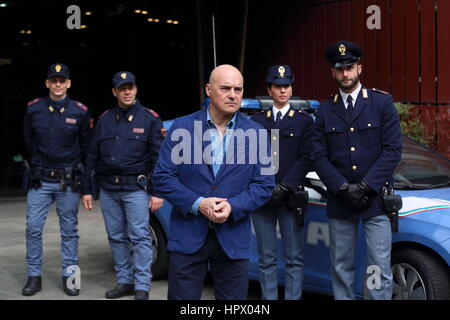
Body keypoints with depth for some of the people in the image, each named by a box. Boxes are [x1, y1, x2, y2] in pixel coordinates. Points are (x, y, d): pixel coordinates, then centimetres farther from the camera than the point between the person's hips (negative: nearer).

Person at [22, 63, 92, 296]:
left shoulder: (79, 112, -2)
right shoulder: (33, 109, 1)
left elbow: (86, 145, 9)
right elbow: (28, 140, 15)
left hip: (68, 181, -1)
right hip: (40, 180, 1)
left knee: (69, 230, 6)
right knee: (33, 228, -1)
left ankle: (69, 276, 15)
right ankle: (34, 276, 10)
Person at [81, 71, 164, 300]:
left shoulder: (150, 118, -1)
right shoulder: (104, 120, 10)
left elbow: (158, 158, -4)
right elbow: (92, 157, 12)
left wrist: (157, 193, -9)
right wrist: (87, 190, 8)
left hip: (136, 188, -4)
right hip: (108, 189, 4)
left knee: (139, 237, -5)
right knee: (116, 237, 9)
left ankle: (142, 287, 1)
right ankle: (124, 281, 20)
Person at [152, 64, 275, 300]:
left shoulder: (255, 134, 2)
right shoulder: (182, 128, 0)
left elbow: (265, 184, 1)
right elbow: (162, 177, -2)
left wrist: (233, 207, -15)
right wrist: (198, 204, -15)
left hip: (233, 239, 1)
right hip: (187, 236, -1)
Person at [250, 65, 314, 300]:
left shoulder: (304, 121, 7)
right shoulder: (256, 121, 14)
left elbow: (306, 158, -2)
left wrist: (284, 187, -12)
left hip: (290, 198, -2)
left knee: (294, 258, 0)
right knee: (267, 259, 5)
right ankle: (269, 298, 12)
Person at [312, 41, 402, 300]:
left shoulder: (382, 103, 2)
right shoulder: (326, 111, 9)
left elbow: (393, 150, -5)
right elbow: (319, 157, 3)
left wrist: (366, 187, -11)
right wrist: (344, 188, -10)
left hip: (376, 199, -2)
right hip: (339, 201, 3)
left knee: (380, 269, -3)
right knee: (341, 268, 8)